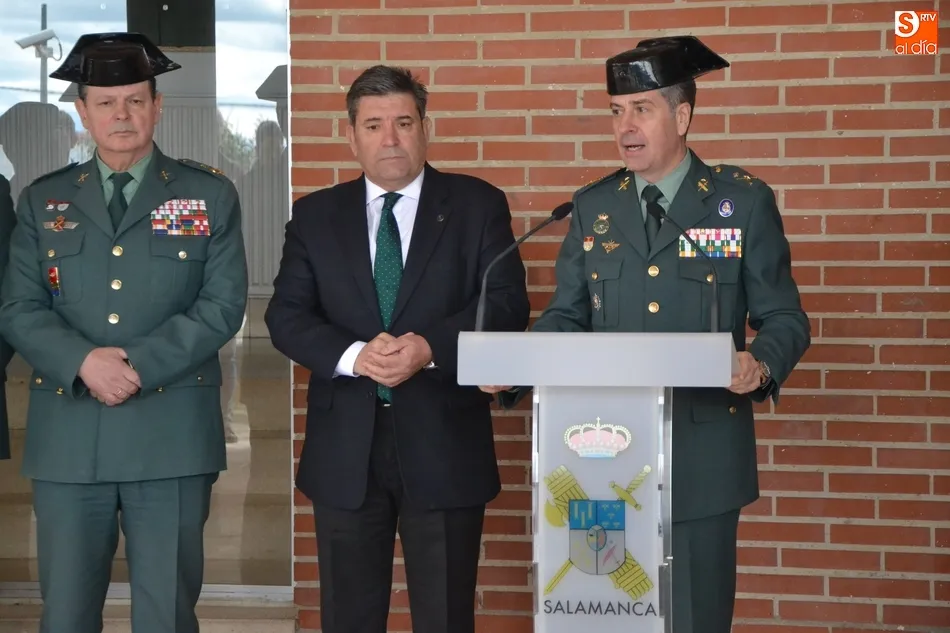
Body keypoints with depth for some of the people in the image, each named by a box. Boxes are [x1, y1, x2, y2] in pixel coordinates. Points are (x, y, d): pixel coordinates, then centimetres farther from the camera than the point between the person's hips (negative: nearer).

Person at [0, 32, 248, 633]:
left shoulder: (211, 195, 5)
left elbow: (223, 305, -4)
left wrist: (138, 365, -14)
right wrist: (85, 362, -15)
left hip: (172, 433, -2)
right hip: (69, 436, 2)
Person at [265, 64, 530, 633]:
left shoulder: (478, 206, 3)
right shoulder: (315, 215, 8)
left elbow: (508, 303, -5)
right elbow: (286, 316, 1)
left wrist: (430, 347, -21)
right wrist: (352, 355, -18)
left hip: (444, 445, -2)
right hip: (345, 448, 2)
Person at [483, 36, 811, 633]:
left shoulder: (744, 200, 0)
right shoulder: (593, 206, 8)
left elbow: (784, 317, 1)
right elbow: (566, 316, 10)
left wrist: (762, 364, -21)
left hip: (702, 455, -2)